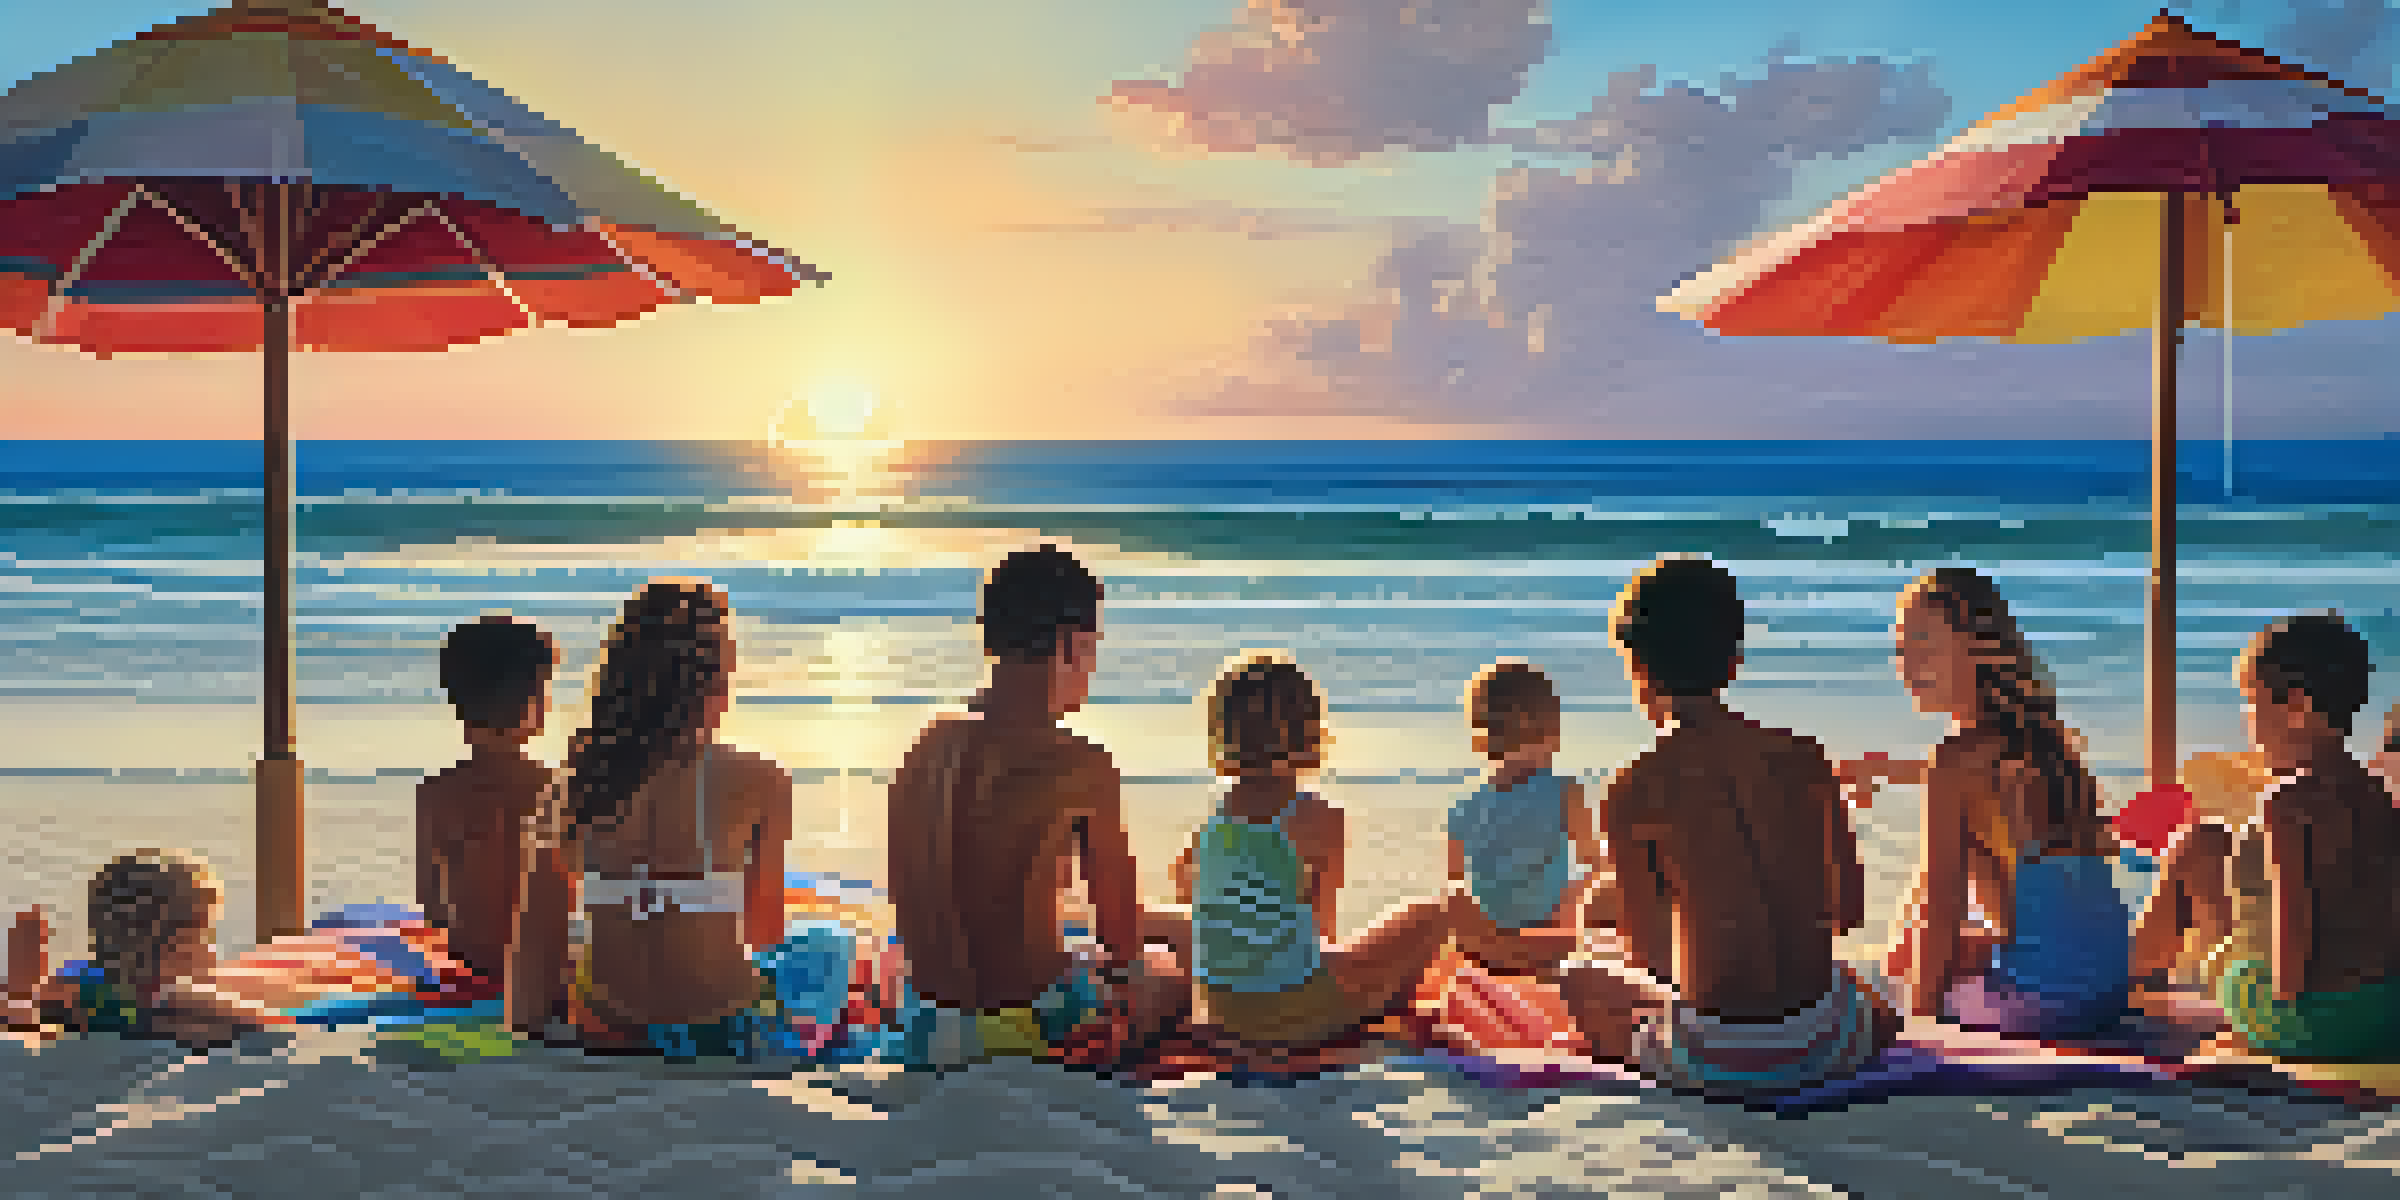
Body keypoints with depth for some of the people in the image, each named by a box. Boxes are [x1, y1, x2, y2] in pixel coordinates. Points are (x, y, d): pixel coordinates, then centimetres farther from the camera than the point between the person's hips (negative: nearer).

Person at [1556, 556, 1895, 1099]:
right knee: (1879, 1010, 41)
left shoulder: (1630, 794, -10)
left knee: (1576, 982, 23)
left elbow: (1647, 951, -2)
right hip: (1817, 1043, 5)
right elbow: (1850, 908, 9)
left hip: (1716, 1059, -5)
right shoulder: (1804, 758, 0)